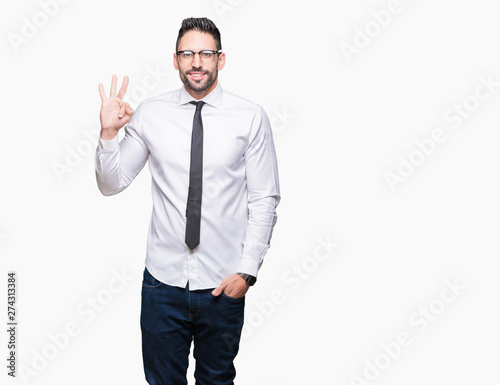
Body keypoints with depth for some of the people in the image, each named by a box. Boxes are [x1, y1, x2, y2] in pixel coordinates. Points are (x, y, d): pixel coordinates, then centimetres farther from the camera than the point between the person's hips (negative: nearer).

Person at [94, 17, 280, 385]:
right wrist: (109, 133, -12)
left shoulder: (250, 117, -5)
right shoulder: (150, 114, 0)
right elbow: (111, 184, 4)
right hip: (164, 278, 1)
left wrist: (248, 270, -8)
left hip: (223, 284, -1)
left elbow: (264, 199, -3)